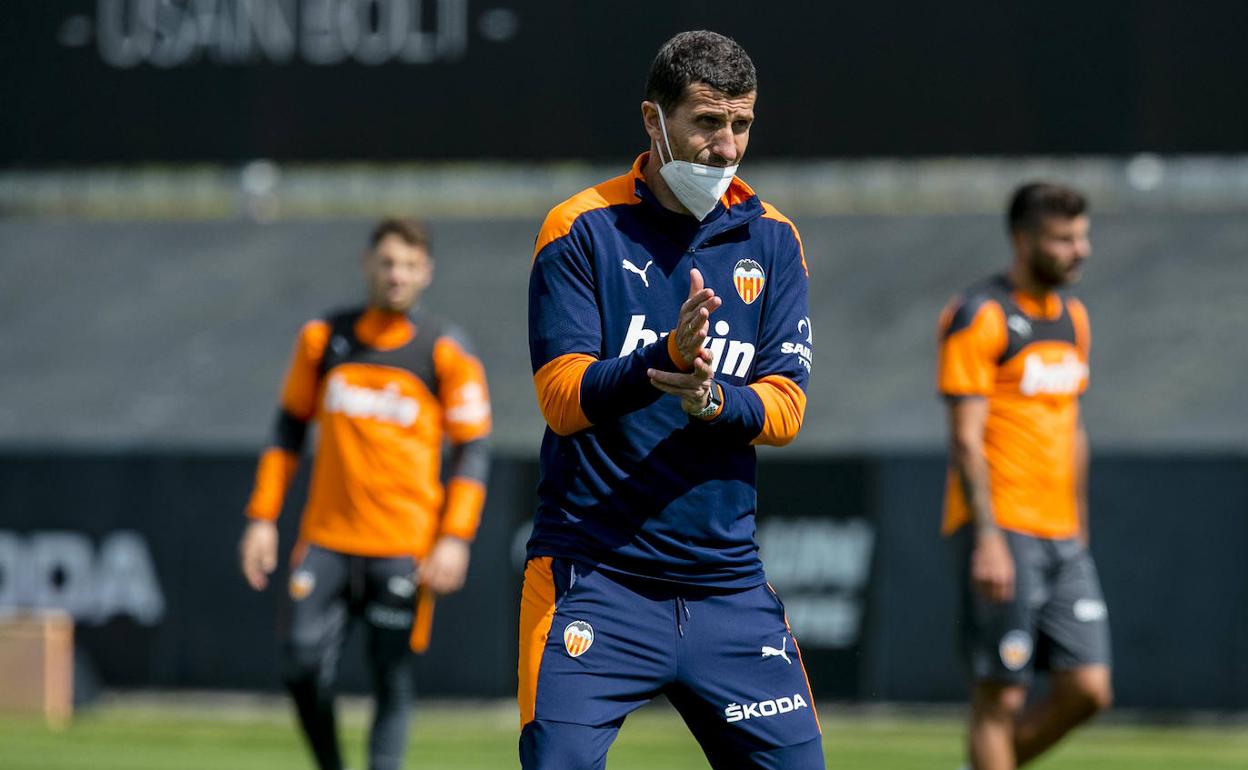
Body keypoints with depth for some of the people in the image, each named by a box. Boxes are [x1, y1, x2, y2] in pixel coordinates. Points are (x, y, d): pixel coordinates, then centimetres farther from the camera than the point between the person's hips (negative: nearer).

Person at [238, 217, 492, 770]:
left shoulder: (446, 351, 1)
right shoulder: (323, 337, 9)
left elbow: (472, 450, 1)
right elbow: (290, 428, 15)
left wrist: (455, 538, -10)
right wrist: (263, 517, 8)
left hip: (405, 548, -2)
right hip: (326, 538, 2)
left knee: (392, 679, -5)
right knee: (302, 664, -8)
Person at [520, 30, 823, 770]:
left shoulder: (771, 241, 8)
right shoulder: (583, 229, -3)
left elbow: (785, 409, 0)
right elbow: (562, 398, -12)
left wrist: (715, 402, -22)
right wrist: (666, 357, -29)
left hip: (727, 580, 4)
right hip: (594, 575, -4)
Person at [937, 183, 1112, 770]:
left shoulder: (1072, 318, 16)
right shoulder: (979, 317, -9)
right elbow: (966, 438, -14)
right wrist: (988, 540, -21)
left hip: (1061, 535, 7)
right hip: (1001, 529, -7)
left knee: (1087, 689, 0)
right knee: (1001, 695, -5)